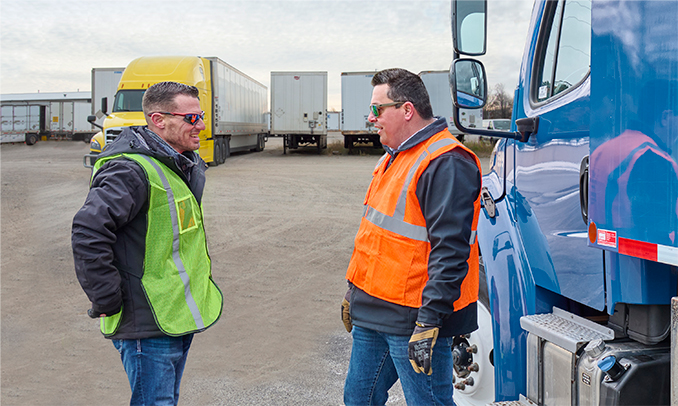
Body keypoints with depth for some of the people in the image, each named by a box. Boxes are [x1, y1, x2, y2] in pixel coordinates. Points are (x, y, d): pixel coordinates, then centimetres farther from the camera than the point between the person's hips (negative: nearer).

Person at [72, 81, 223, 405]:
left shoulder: (185, 166, 11)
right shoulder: (131, 171, -22)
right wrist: (107, 302, -23)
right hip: (149, 328, -9)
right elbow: (88, 233, -29)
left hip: (180, 318, 9)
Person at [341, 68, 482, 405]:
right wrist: (355, 291, 24)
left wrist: (429, 321, -26)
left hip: (411, 319, -10)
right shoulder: (395, 156, 14)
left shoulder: (446, 163, -19)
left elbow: (450, 251, -24)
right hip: (372, 314, 10)